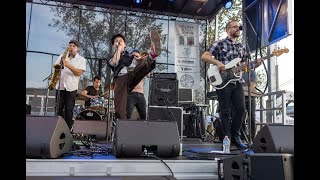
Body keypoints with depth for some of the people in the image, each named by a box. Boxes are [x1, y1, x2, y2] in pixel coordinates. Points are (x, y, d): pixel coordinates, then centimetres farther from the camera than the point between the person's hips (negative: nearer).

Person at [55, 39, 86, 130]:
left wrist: (68, 65, -20)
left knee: (69, 110, 0)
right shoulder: (62, 56, 11)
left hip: (71, 87, -3)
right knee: (59, 108, 7)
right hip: (60, 86, 3)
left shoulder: (81, 60, 0)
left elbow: (79, 73, -12)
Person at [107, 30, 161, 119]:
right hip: (120, 80, 0)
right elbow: (114, 63, 3)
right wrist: (118, 49, 15)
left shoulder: (130, 55, 38)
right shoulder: (112, 58, 30)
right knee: (119, 109, -21)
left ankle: (152, 54, -63)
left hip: (132, 77, 0)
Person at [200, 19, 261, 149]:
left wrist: (256, 63, 0)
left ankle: (235, 137, 18)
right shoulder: (219, 44, 1)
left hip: (237, 82, 5)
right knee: (225, 112, 0)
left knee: (240, 109, 2)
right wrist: (217, 62, -18)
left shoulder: (242, 47, 17)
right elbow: (204, 56, -5)